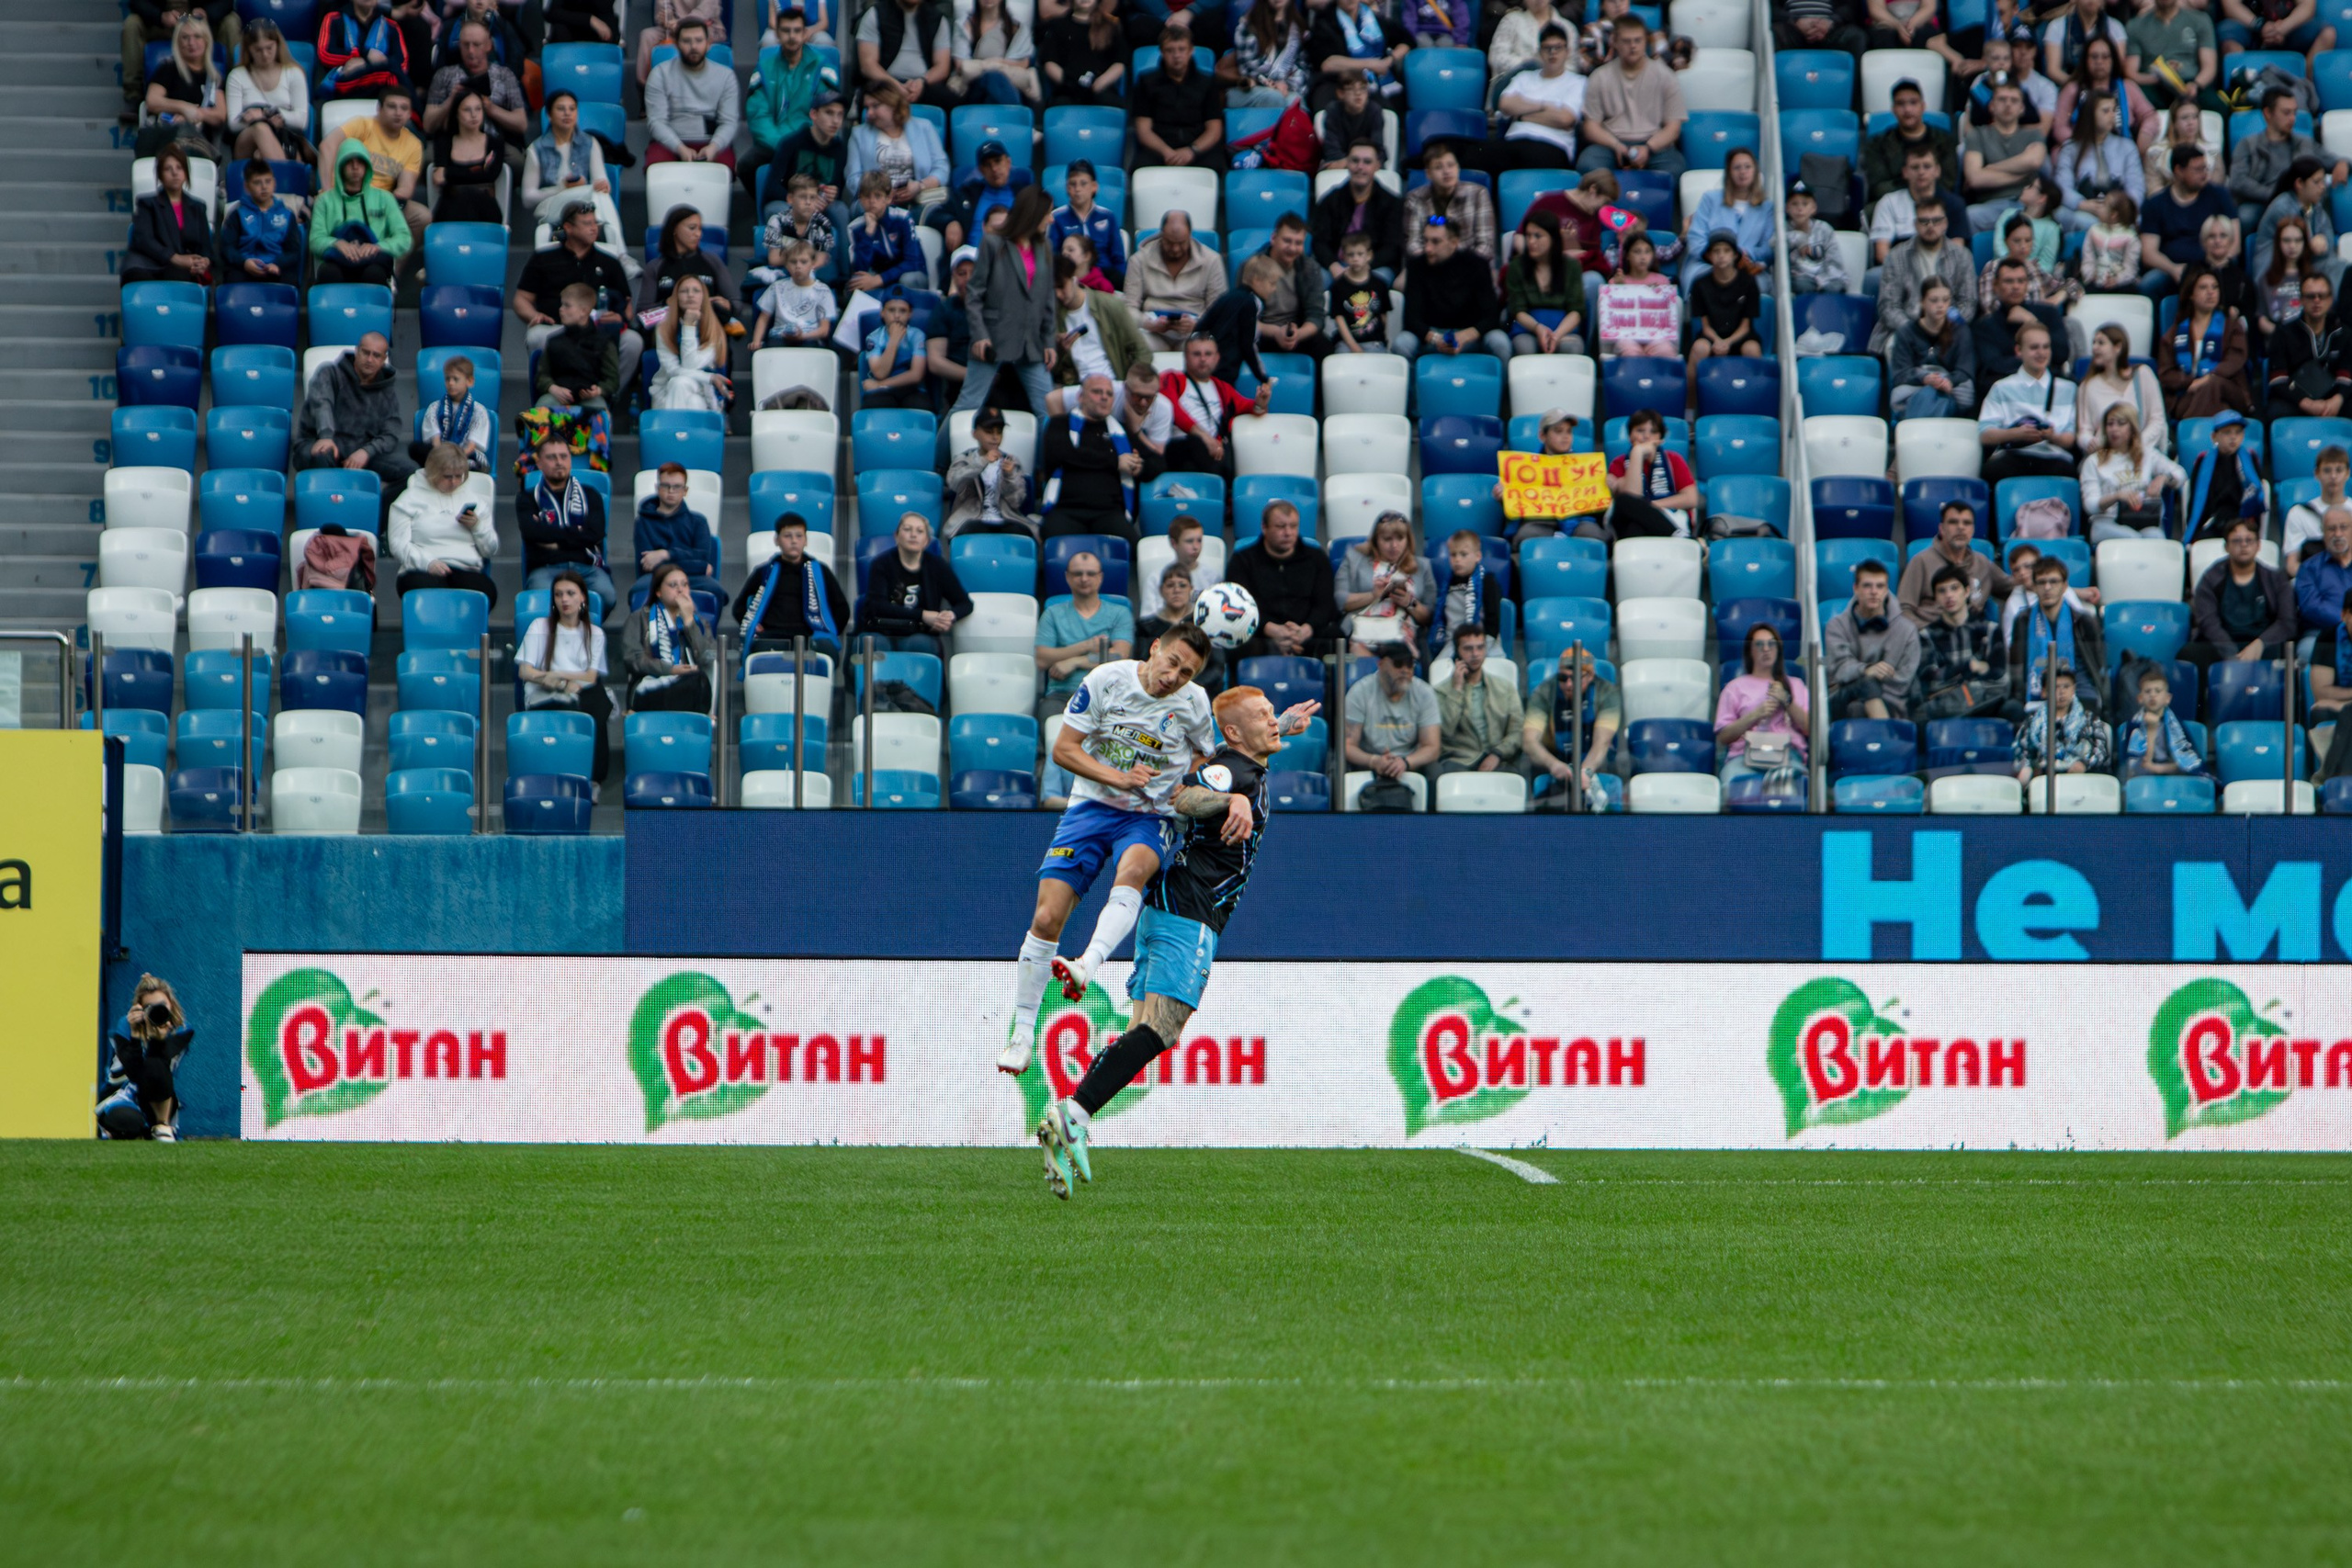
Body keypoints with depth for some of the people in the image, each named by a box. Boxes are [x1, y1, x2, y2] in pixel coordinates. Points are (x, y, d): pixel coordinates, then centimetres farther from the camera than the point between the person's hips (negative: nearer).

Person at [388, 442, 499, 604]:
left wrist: (477, 527, 6)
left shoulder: (472, 501, 26)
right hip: (423, 572, -3)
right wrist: (428, 562, -16)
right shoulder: (410, 499, 15)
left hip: (467, 571, 3)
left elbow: (492, 551, 26)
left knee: (486, 591, -36)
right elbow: (399, 544, 2)